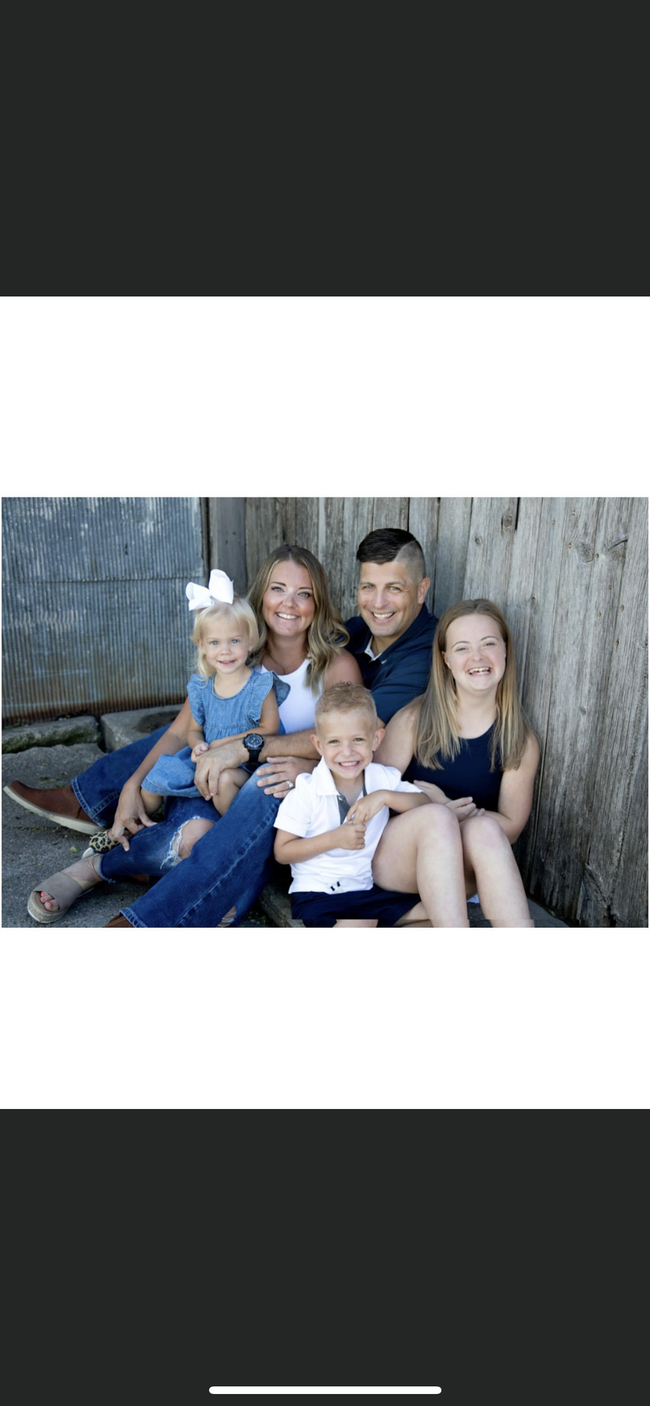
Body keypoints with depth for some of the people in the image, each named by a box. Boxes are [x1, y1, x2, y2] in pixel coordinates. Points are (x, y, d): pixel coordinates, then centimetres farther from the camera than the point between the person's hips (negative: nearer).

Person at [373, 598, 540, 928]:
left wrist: (457, 811, -17)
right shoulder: (413, 721, -5)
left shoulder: (521, 742, 0)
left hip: (461, 873, 1)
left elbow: (510, 827, 1)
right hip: (396, 862, -1)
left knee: (484, 830, -32)